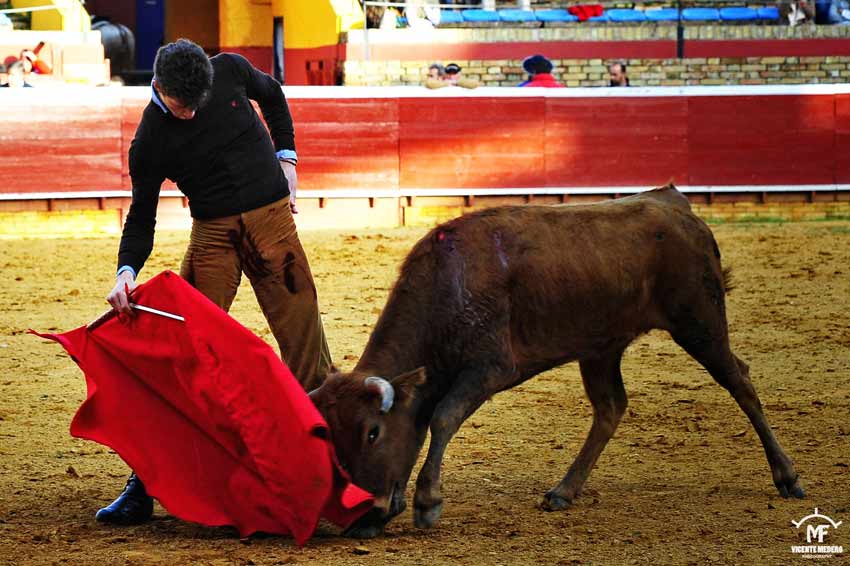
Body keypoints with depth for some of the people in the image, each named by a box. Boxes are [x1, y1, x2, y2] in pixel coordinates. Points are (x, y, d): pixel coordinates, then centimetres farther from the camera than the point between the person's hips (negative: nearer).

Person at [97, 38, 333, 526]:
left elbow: (273, 96, 17)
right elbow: (142, 216, -5)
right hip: (213, 234, -2)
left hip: (274, 217, 2)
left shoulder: (230, 70, -6)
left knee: (304, 339, -2)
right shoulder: (150, 142, -10)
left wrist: (286, 158, 10)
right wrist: (126, 272, -22)